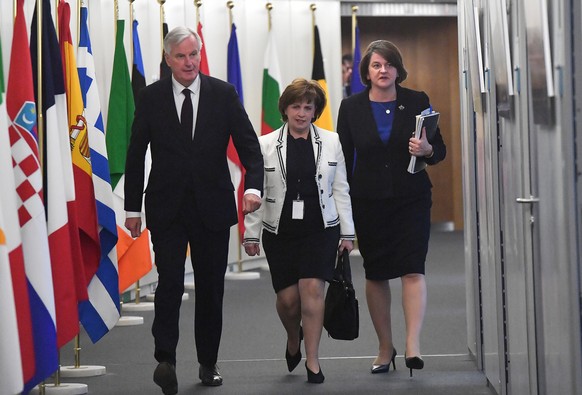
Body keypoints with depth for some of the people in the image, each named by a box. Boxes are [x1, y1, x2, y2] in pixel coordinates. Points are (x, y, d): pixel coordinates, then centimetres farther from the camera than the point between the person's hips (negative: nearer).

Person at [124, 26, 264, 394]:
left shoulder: (223, 94, 0)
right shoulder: (151, 97, 0)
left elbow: (248, 143, -3)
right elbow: (136, 155, 4)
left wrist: (254, 185, -21)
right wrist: (132, 207, 3)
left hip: (212, 205, 1)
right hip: (167, 208, -1)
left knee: (211, 287, 8)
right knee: (170, 282, -13)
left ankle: (209, 363, 21)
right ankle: (165, 360, -16)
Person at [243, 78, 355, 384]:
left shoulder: (331, 142, 4)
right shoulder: (266, 145, 2)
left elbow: (340, 189, 6)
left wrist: (347, 232, 4)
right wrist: (251, 233, 3)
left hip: (320, 229, 0)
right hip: (280, 231, 1)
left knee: (312, 289, -12)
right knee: (287, 297, 2)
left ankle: (312, 360, -2)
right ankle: (293, 338, 36)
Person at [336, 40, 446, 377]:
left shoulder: (417, 102, 1)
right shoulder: (352, 108, 3)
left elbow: (440, 150, 5)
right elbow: (344, 158, 5)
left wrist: (427, 150, -19)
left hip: (411, 198, -1)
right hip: (368, 201, 2)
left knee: (413, 269, -13)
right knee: (376, 274, 8)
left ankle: (413, 346, -17)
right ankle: (385, 347, 21)